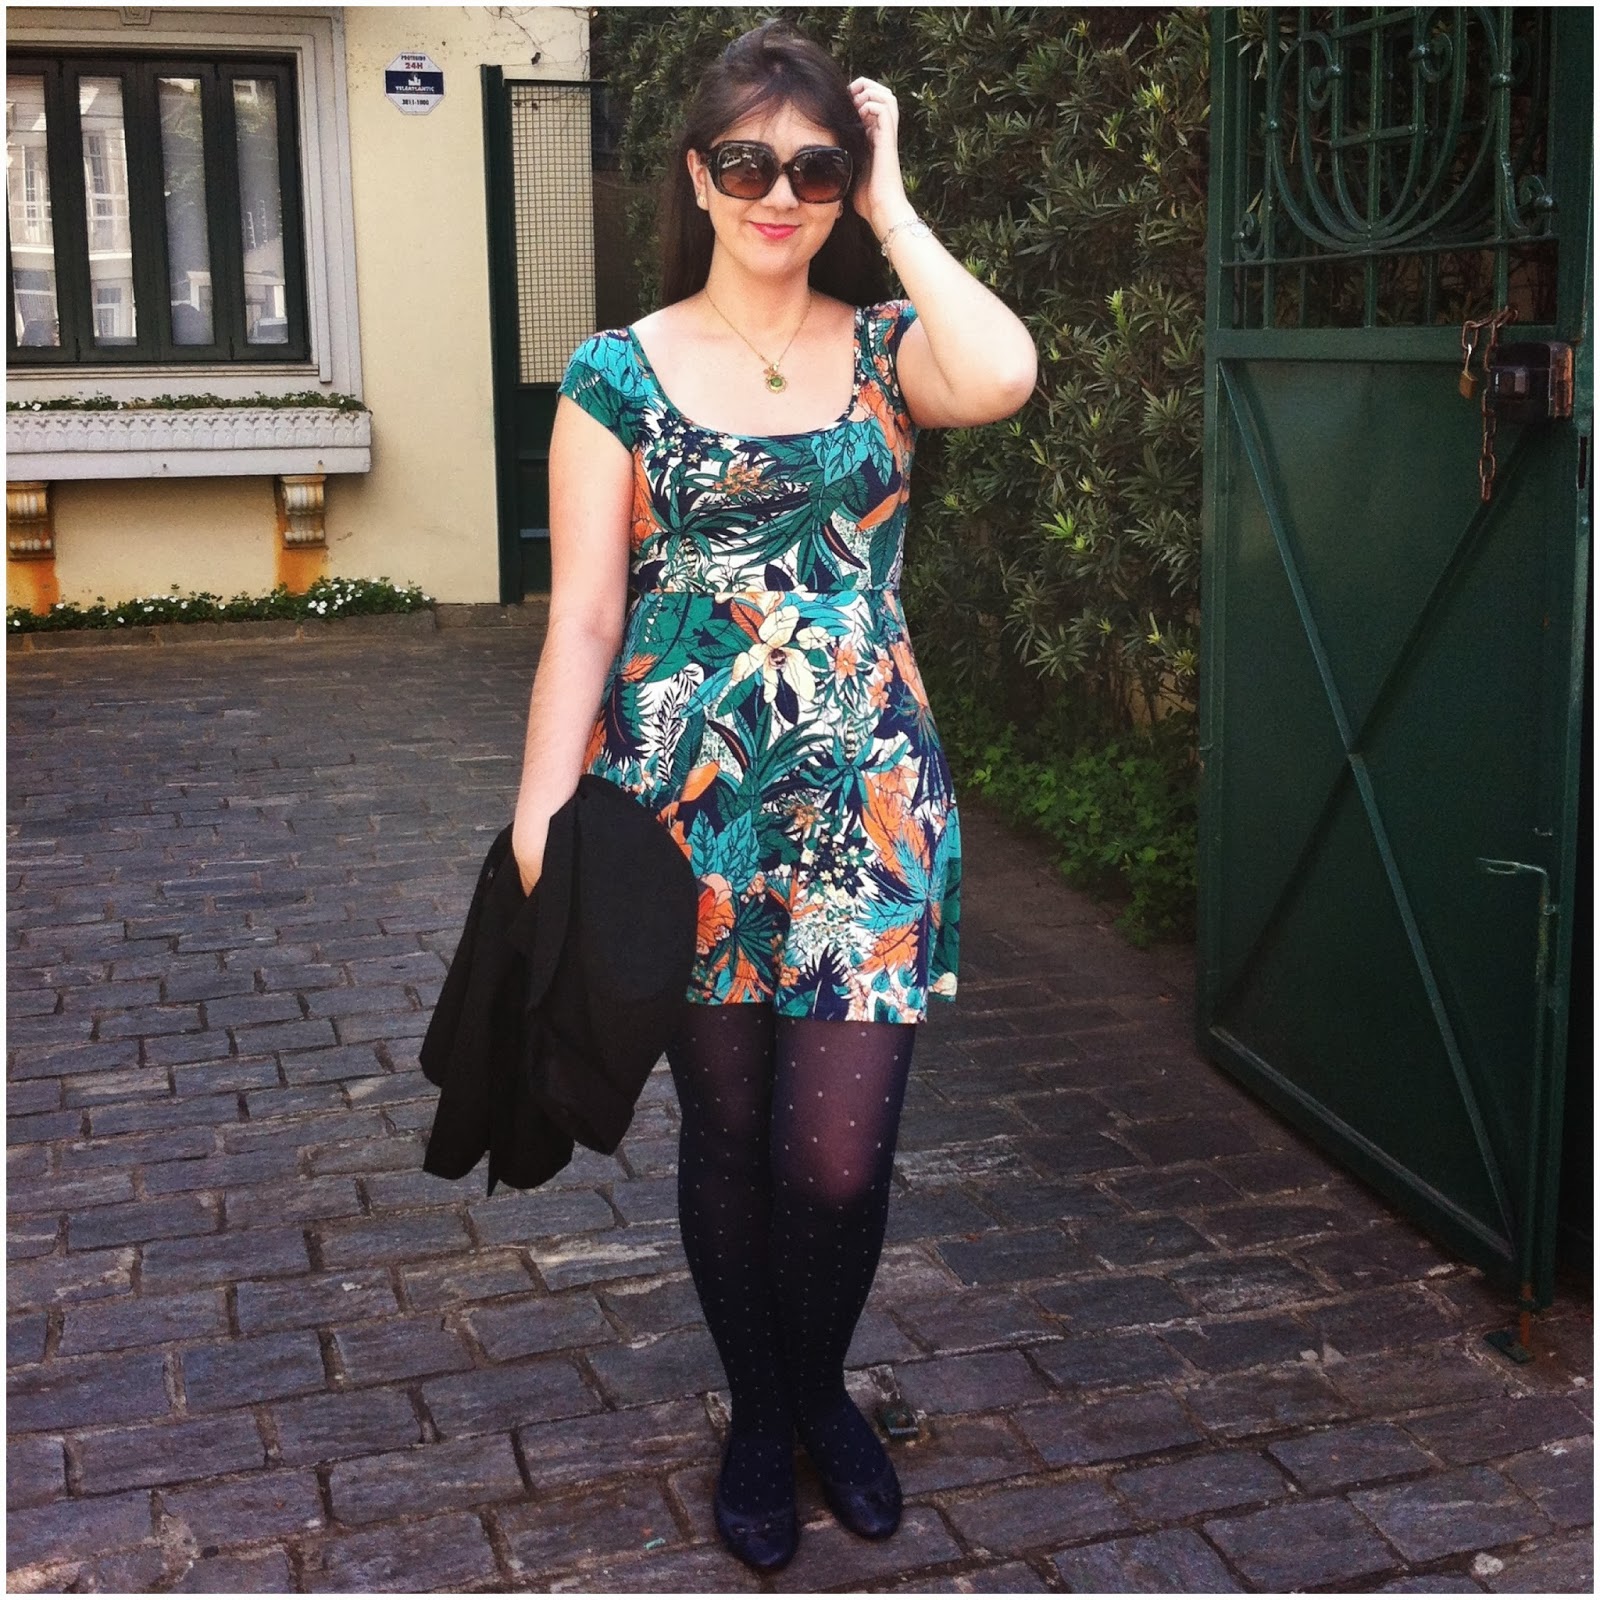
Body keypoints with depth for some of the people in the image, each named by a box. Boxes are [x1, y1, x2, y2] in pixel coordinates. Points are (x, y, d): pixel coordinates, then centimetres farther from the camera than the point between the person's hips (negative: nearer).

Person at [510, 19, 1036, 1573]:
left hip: (868, 800, 1)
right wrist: (542, 826, -9)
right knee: (728, 1136, 12)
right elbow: (581, 619, -2)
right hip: (691, 800, 0)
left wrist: (891, 207, -8)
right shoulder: (622, 373, 1)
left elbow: (1004, 376, -20)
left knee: (839, 1158, 0)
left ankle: (821, 1388, 33)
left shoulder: (887, 343, 5)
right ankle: (756, 1412, 37)